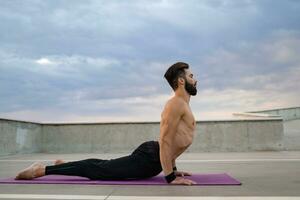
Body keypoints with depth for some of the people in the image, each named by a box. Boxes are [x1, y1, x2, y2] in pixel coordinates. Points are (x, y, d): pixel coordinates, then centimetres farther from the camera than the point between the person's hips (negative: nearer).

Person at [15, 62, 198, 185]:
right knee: (96, 169, -4)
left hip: (151, 155, 9)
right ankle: (42, 169, 4)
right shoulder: (177, 103, -19)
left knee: (103, 166, 21)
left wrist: (173, 168, 23)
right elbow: (165, 141, -27)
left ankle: (64, 165, 34)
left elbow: (171, 141, 24)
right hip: (149, 158, -9)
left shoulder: (182, 104, 16)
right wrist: (170, 177, -26)